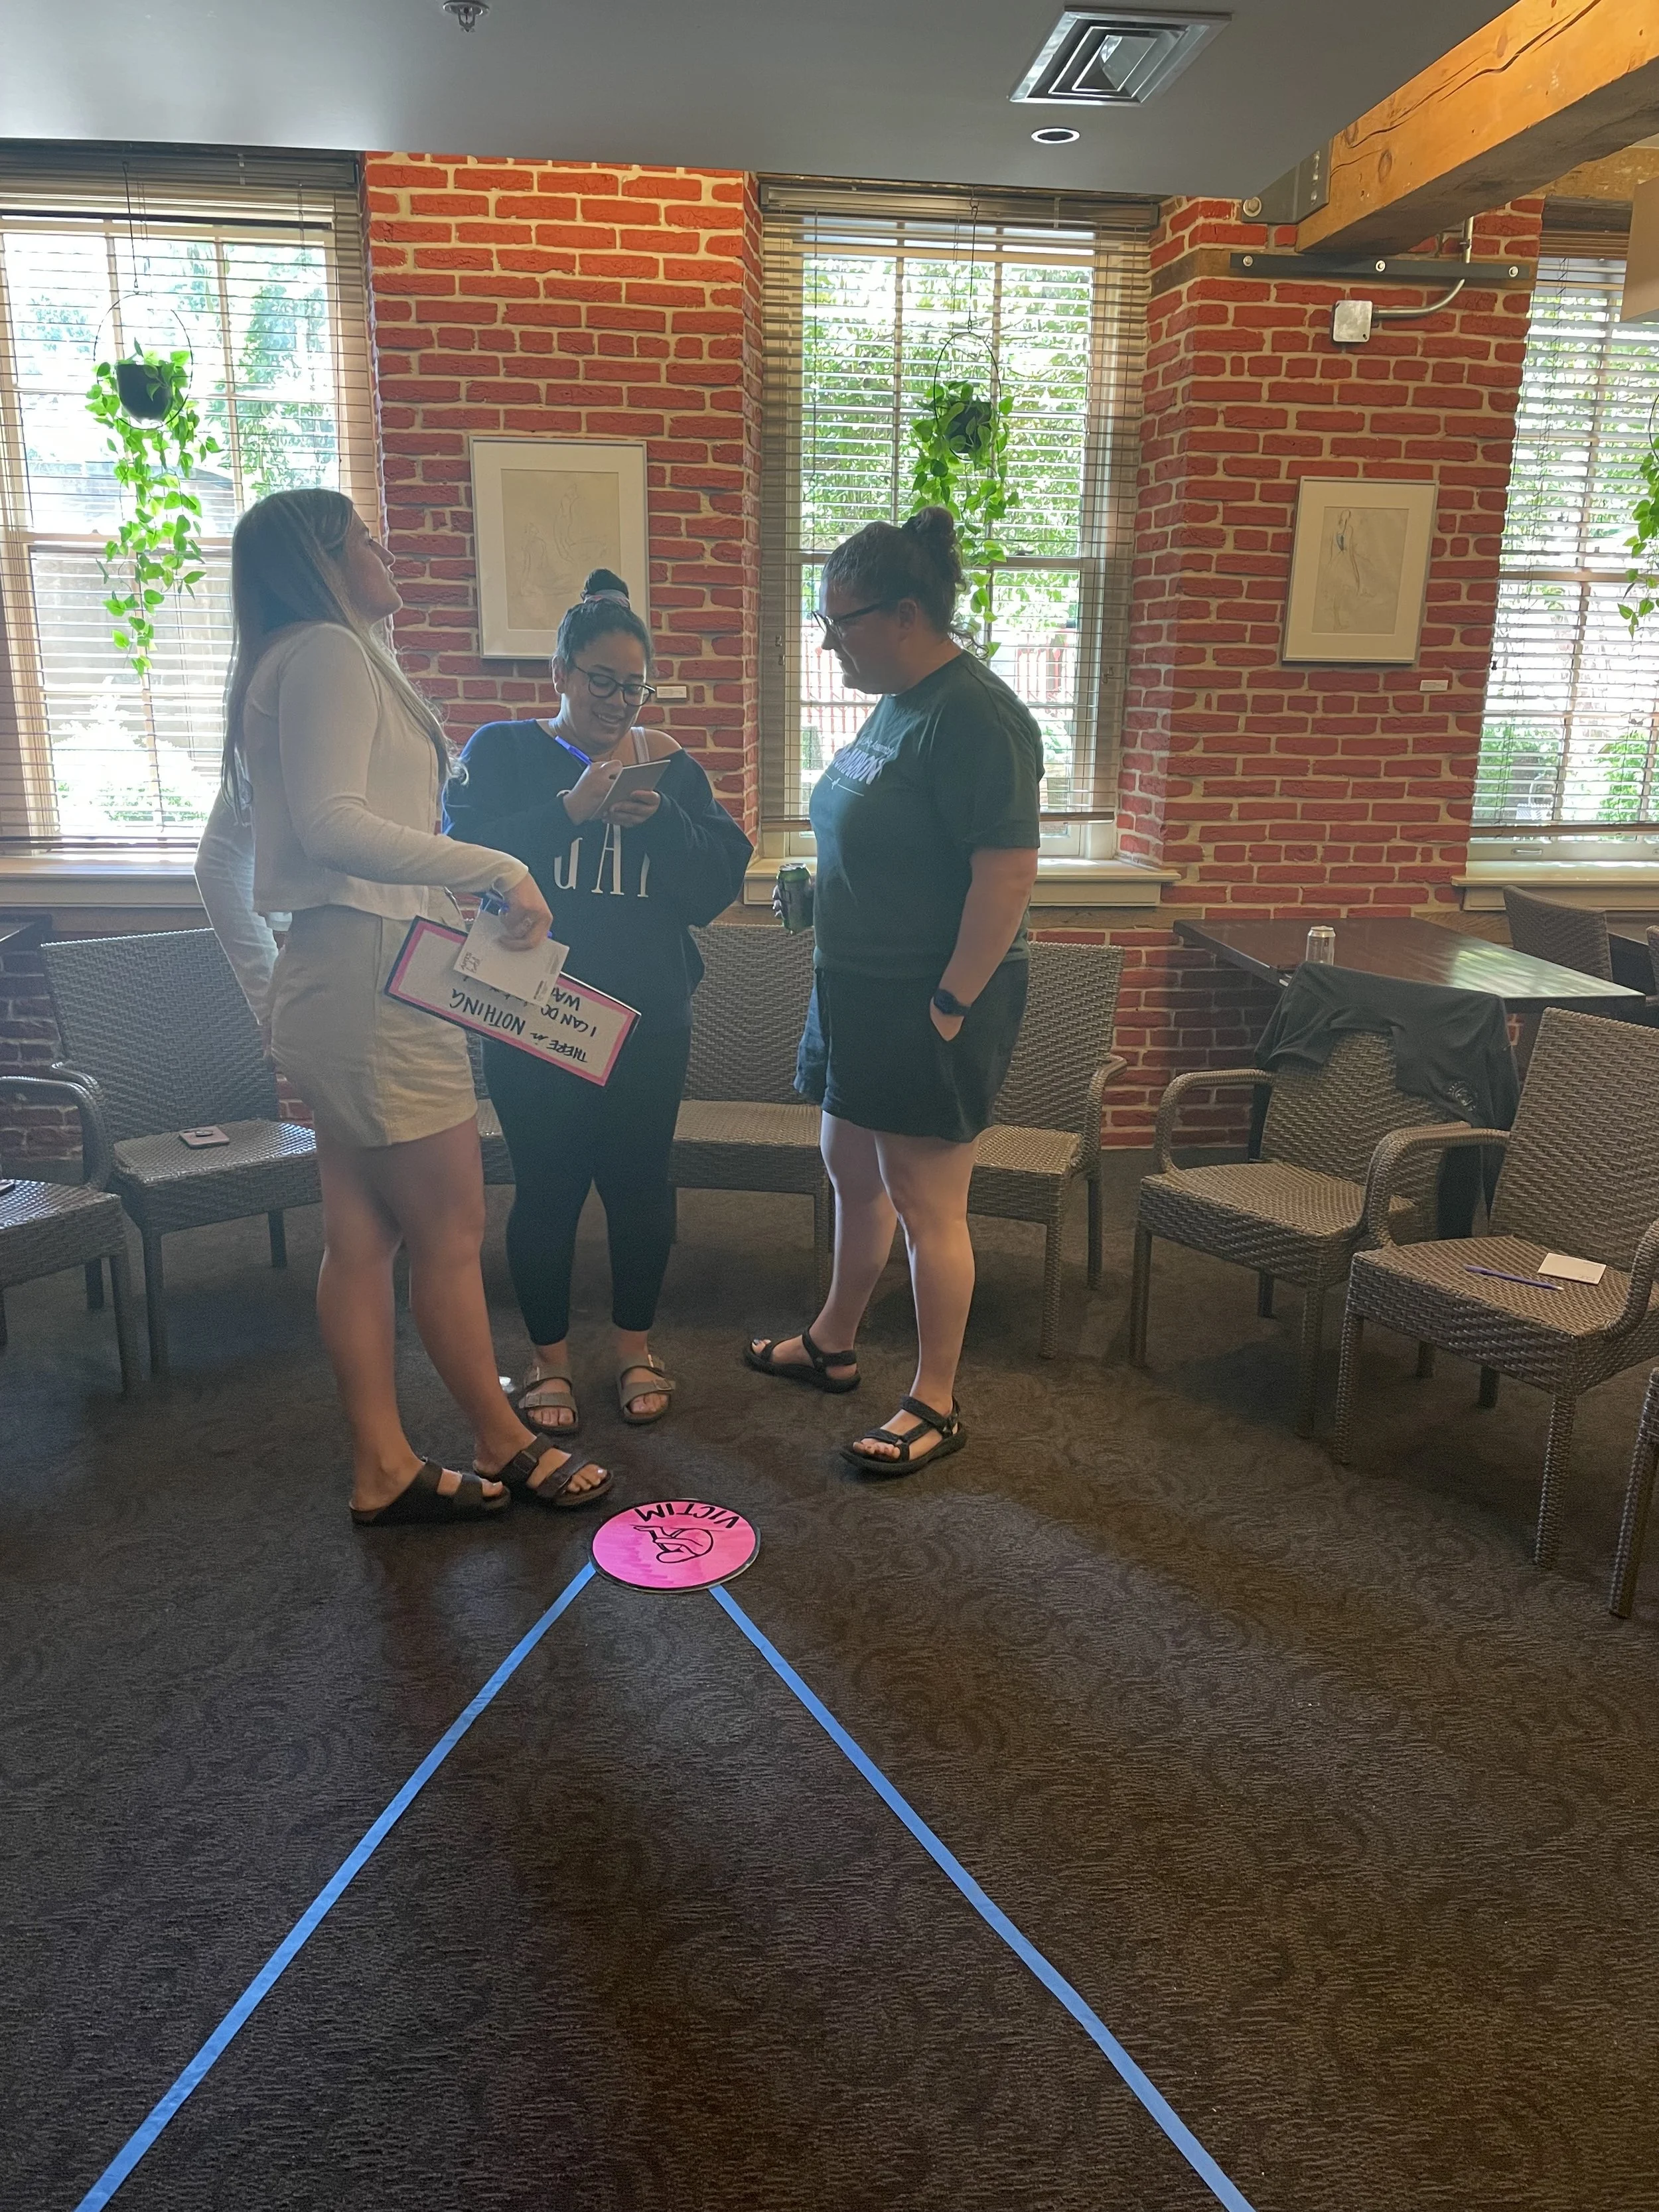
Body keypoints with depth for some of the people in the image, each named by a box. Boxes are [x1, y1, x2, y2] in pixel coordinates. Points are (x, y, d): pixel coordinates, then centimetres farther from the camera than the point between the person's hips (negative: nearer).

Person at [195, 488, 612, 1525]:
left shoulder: (282, 672, 23)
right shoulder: (329, 651, -8)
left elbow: (219, 861, 24)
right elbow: (331, 823, -24)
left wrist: (272, 990, 24)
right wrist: (500, 869, -21)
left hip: (333, 990, 10)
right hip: (373, 977, -10)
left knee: (362, 1237, 11)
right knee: (452, 1233, 0)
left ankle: (385, 1469, 19)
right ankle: (507, 1447, 15)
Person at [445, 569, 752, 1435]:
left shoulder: (668, 764, 8)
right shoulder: (500, 753, 1)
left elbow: (720, 882, 0)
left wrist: (660, 817, -17)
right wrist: (572, 807, -24)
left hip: (648, 1019, 2)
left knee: (640, 1182, 9)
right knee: (546, 1188, 5)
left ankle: (635, 1351, 28)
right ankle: (548, 1360, 24)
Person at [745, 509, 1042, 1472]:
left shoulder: (973, 718, -20)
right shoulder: (900, 702, 11)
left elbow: (1009, 873, -25)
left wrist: (950, 1005, -22)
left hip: (933, 1001, -10)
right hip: (861, 988, 10)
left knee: (926, 1206, 1)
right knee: (852, 1171, 21)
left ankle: (937, 1405, 17)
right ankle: (832, 1344, 40)